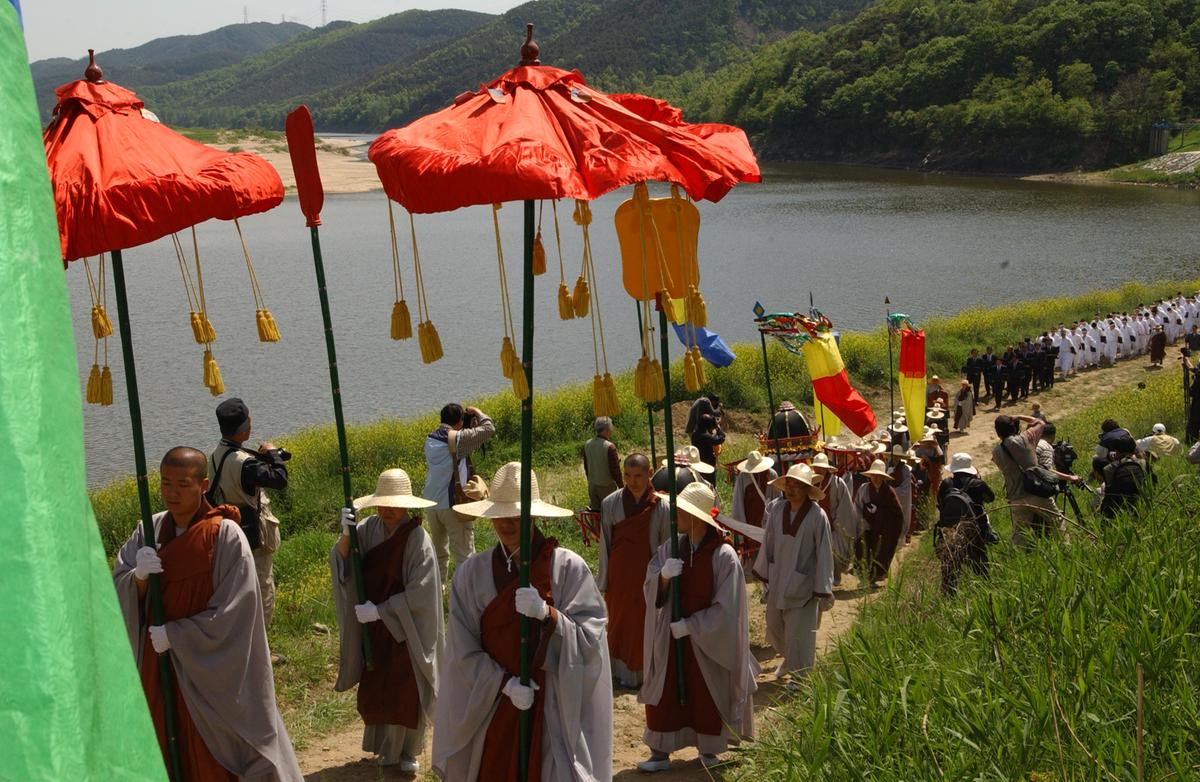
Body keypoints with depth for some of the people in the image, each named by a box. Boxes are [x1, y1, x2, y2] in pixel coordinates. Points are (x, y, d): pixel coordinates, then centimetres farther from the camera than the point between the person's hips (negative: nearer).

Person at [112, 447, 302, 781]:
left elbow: (233, 614, -16)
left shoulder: (225, 535, -14)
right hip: (158, 667, 5)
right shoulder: (150, 530, 2)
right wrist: (139, 576, -20)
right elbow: (117, 589, 1)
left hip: (210, 670, -5)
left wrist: (175, 635, -15)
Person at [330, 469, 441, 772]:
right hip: (375, 627, 5)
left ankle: (407, 750, 27)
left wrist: (379, 610, -21)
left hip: (407, 628, -5)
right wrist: (345, 534, -31)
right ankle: (386, 746, 35)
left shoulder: (418, 540, -21)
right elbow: (340, 561, -13)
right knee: (375, 687, 15)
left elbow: (420, 594, -22)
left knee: (406, 690, 8)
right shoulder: (370, 528, -7)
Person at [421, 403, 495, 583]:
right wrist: (477, 412, 9)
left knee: (439, 553, 19)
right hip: (454, 504, -7)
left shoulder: (430, 440, 6)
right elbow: (489, 428, -9)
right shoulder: (459, 438, -14)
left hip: (431, 504, 7)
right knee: (464, 555, 0)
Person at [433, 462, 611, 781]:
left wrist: (547, 613, -24)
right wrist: (505, 683, -14)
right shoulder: (472, 572, -1)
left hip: (554, 708, -1)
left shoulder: (569, 567, -6)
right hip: (490, 705, 2)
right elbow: (463, 650, -2)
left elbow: (590, 637, -9)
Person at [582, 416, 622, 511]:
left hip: (592, 486, 6)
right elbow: (615, 471, -16)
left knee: (595, 511, 16)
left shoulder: (587, 445, -1)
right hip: (606, 487, -6)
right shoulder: (609, 447, -21)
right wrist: (621, 487, -4)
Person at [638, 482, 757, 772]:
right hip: (671, 636, 4)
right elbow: (651, 590, -3)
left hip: (709, 640, -4)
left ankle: (708, 751, 31)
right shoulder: (671, 547, -5)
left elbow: (725, 609, -17)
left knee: (707, 696, 12)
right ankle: (660, 752, 17)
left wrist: (690, 625, -18)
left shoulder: (723, 556, -19)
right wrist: (663, 575, -24)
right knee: (664, 693, 6)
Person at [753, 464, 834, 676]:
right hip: (778, 582, 5)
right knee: (774, 627, 21)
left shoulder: (817, 516, -18)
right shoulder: (777, 510, -6)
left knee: (799, 636, 2)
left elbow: (824, 554, -13)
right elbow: (768, 545, 4)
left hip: (803, 587, -5)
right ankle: (789, 658, 49)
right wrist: (765, 577, 10)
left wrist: (823, 591, -10)